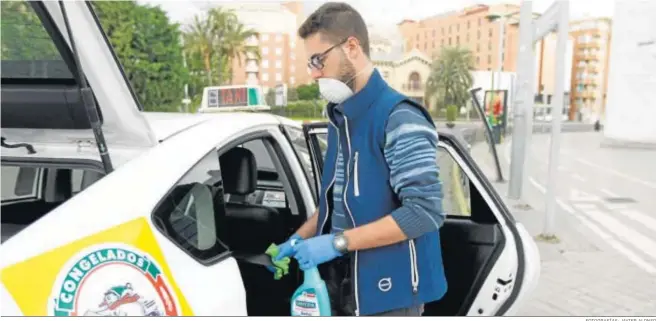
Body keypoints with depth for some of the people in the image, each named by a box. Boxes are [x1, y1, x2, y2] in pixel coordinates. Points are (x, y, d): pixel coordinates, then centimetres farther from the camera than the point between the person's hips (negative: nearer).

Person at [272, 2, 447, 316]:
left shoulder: (399, 119, -19)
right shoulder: (340, 119, 8)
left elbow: (425, 212, -25)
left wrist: (337, 242, -23)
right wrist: (299, 239, 6)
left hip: (387, 291, -8)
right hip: (341, 286, 8)